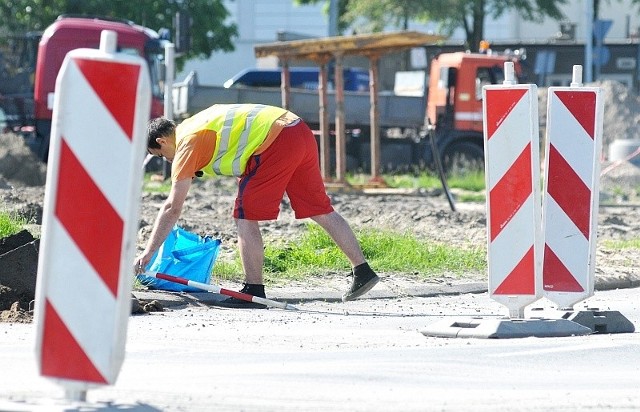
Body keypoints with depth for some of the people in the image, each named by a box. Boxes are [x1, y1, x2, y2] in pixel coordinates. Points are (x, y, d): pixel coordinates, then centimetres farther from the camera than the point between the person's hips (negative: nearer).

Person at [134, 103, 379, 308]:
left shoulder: (188, 142, -1)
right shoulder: (195, 125, 22)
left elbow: (172, 207, -1)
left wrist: (148, 253, 2)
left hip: (277, 143, -9)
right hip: (301, 132, 9)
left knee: (246, 215, -1)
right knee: (321, 210, 15)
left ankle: (253, 291, -1)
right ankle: (363, 272, 19)